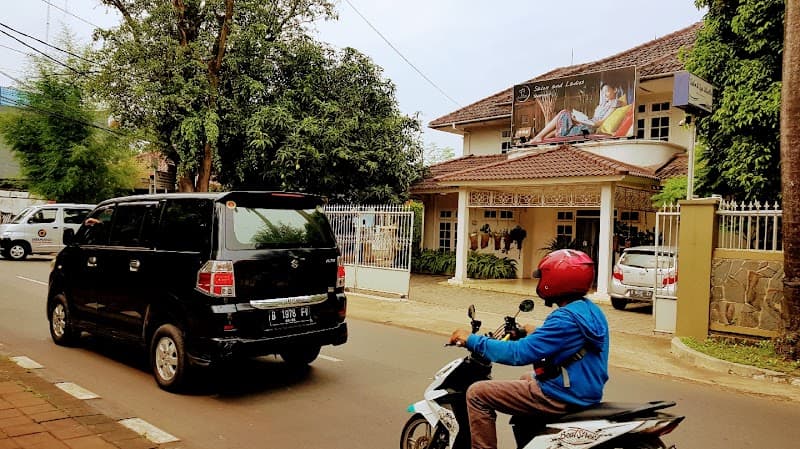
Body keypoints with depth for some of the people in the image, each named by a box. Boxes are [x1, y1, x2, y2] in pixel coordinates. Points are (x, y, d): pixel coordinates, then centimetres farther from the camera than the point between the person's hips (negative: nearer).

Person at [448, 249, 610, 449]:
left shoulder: (566, 318, -24)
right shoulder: (591, 310, 5)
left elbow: (519, 353, -28)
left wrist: (472, 340, -20)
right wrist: (537, 333, 28)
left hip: (563, 396, -10)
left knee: (477, 394, -9)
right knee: (526, 379, 38)